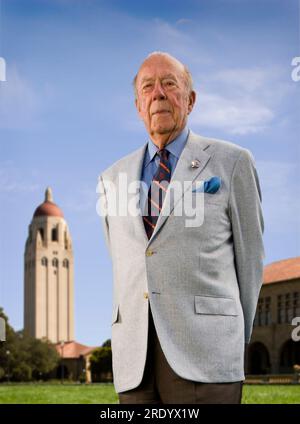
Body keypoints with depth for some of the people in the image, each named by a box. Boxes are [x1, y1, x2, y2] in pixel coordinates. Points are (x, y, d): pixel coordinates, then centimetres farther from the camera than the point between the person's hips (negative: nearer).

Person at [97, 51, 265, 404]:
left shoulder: (232, 162, 5)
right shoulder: (112, 178, 16)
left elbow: (249, 256, 10)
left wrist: (238, 337, 14)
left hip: (204, 354, -3)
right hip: (133, 358, 4)